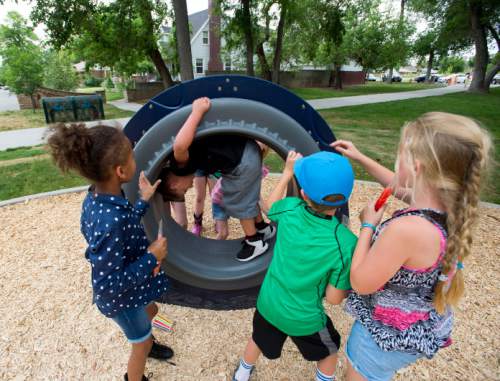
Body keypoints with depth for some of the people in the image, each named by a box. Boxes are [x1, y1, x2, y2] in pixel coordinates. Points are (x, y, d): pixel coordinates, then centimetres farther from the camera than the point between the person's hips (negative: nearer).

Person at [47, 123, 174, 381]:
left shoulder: (97, 199, -13)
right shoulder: (110, 222, -41)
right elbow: (108, 285, -34)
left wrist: (144, 200, 3)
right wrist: (151, 257, -28)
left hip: (127, 289, 8)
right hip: (121, 297, -8)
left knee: (150, 311, 35)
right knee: (142, 345, 20)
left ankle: (146, 344, 64)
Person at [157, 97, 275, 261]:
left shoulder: (179, 165, -15)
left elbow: (180, 145, -37)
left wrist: (197, 111, -33)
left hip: (243, 161, -10)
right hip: (247, 151, 10)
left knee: (237, 202, 11)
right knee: (246, 197, 26)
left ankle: (255, 242, 28)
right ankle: (264, 228, 45)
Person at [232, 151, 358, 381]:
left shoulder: (290, 209, -23)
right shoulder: (345, 243, -31)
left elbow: (269, 206, 3)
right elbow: (334, 298, -20)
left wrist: (287, 173, 6)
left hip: (268, 304, 4)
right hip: (303, 319, -3)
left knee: (258, 340, 34)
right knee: (329, 349, 31)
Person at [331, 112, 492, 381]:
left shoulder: (406, 229, -39)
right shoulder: (451, 208, -13)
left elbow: (361, 283, -25)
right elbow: (399, 186, 7)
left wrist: (368, 225, -17)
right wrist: (359, 158, 10)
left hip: (386, 335, -7)